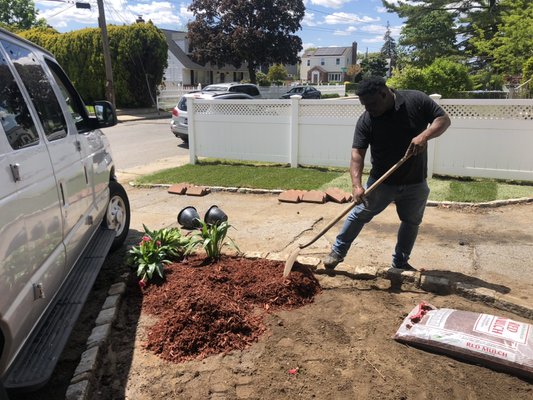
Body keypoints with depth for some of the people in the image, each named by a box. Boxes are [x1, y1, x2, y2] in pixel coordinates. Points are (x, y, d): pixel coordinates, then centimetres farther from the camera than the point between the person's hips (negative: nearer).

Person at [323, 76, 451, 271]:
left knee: (411, 222, 13)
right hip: (381, 182, -1)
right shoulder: (366, 120, -14)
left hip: (415, 182, 1)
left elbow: (444, 119, -7)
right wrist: (356, 184, -33)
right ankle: (337, 251, 21)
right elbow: (357, 153, -19)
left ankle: (400, 262, 31)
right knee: (359, 214, 4)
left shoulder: (416, 100, -13)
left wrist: (425, 135, -28)